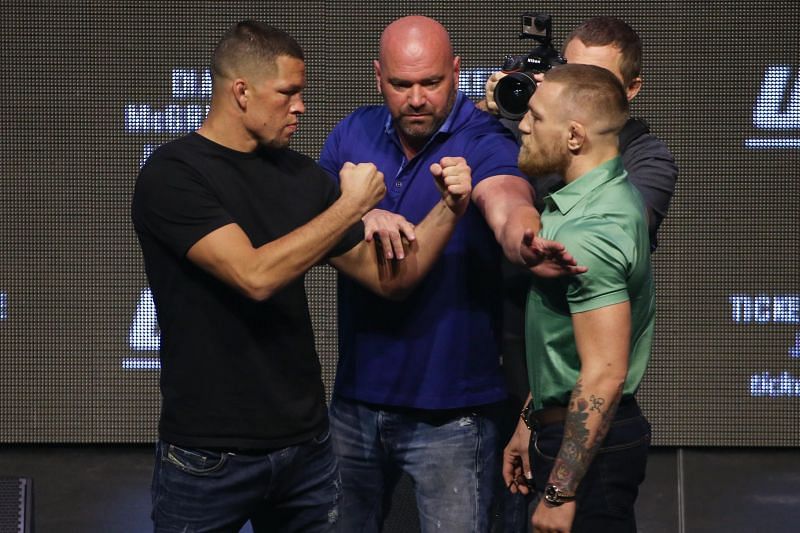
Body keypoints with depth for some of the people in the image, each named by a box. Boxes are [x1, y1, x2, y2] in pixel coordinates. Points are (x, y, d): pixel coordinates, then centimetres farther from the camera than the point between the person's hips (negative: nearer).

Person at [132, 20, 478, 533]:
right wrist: (351, 205, -16)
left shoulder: (302, 175, 5)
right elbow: (255, 276, -24)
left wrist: (448, 209, -8)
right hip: (210, 456, -5)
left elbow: (390, 278, 6)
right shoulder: (172, 176, -11)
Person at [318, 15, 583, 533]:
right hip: (356, 397, 5)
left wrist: (526, 244, -57)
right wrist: (358, 218, -25)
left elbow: (507, 201, -34)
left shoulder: (485, 141, -13)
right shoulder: (352, 134, 2)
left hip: (451, 410, -5)